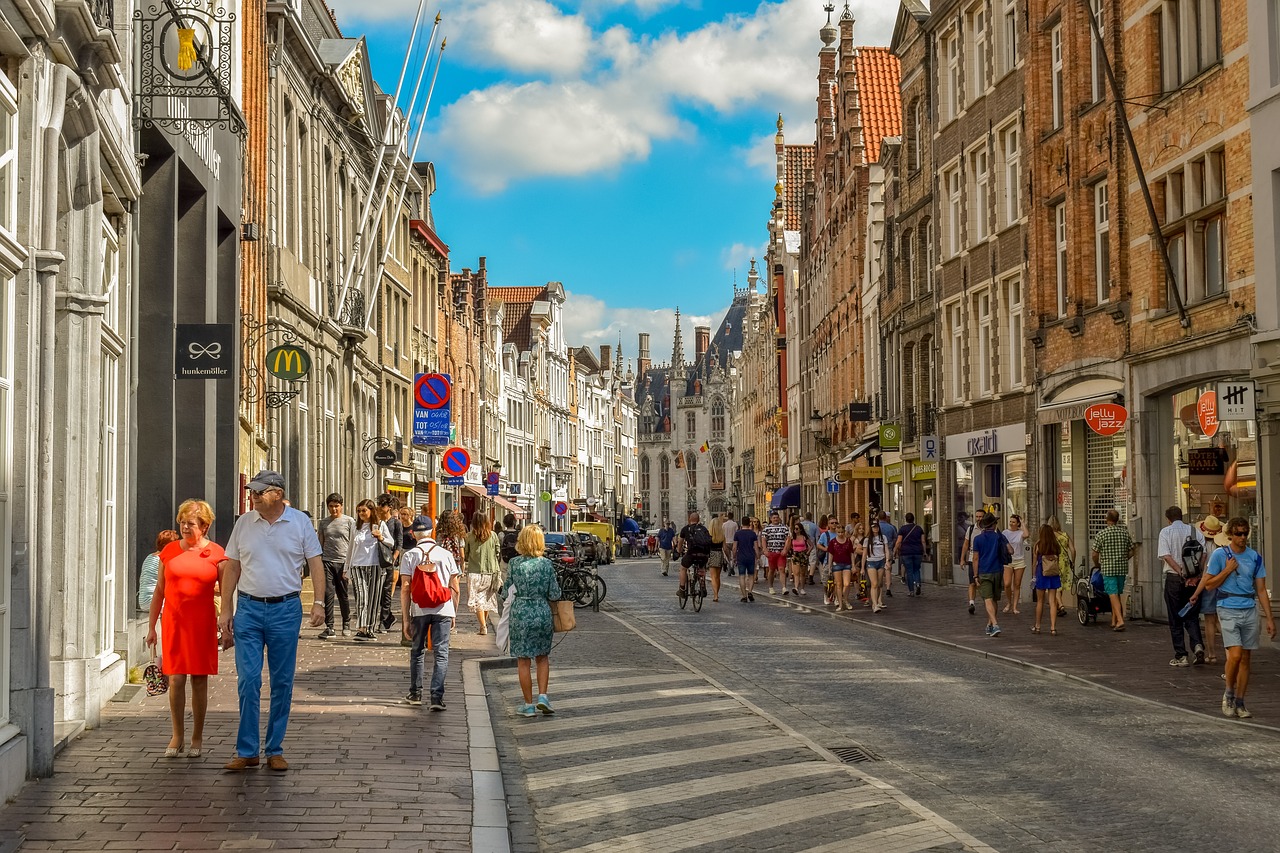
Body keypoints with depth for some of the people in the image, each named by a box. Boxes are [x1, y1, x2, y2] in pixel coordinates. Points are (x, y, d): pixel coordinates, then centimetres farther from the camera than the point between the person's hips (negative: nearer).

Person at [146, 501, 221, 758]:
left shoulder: (215, 553, 2)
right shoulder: (170, 550, 7)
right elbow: (159, 591, 13)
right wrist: (151, 626, 11)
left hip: (202, 621, -1)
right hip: (173, 621, 1)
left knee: (199, 679, 4)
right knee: (175, 679, -2)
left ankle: (197, 738, 13)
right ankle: (177, 736, 10)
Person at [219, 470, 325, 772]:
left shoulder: (300, 523, 1)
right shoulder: (243, 523, 5)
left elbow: (315, 564, 2)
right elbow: (231, 568, 9)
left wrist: (319, 603, -9)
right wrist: (226, 610, 5)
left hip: (286, 609, -1)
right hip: (248, 608, 1)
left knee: (282, 683, 5)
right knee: (248, 680, -4)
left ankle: (275, 750, 15)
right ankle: (246, 752, 4)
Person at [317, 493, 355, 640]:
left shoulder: (349, 521, 3)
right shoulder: (324, 522, 11)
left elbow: (352, 544, 0)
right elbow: (320, 544, 14)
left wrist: (348, 565, -6)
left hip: (342, 562, -2)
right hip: (327, 562, 2)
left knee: (343, 596, 6)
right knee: (328, 594, -7)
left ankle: (346, 625, 21)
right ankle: (329, 627, -6)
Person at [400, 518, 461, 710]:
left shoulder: (409, 555, 0)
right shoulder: (446, 554, 4)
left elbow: (406, 588, -4)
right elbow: (454, 587, 6)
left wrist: (405, 618, -1)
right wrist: (454, 613, 16)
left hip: (419, 610, 0)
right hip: (443, 610, 0)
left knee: (417, 651, 17)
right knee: (441, 653, 1)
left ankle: (415, 693, 26)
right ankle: (437, 697, -8)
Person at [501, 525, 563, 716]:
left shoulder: (514, 564, -7)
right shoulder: (546, 564, -4)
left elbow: (505, 593, -1)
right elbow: (554, 595, -2)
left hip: (520, 614, -2)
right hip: (542, 613, 2)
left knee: (523, 661, 6)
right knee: (543, 657, 18)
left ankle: (529, 705, 10)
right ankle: (542, 696, 6)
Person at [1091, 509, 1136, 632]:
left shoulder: (1101, 534, -8)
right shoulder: (1125, 532, 4)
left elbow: (1095, 554, -6)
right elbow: (1132, 550, 7)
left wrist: (1097, 565, 12)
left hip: (1108, 568, -4)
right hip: (1122, 569, 4)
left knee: (1113, 594, -7)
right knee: (1117, 594, 14)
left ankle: (1120, 620, -20)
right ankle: (1114, 622, 18)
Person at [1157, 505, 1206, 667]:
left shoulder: (1166, 532, -2)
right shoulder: (1195, 531, 7)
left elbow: (1166, 556, -13)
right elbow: (1203, 555, -2)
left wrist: (1182, 574, -15)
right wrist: (1196, 576, -7)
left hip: (1174, 578, -3)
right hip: (1194, 580, 3)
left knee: (1175, 619, 5)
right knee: (1191, 617, 13)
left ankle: (1181, 656, 4)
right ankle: (1198, 645, -11)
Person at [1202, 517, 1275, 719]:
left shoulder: (1255, 557, 7)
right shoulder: (1219, 555, -2)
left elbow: (1261, 590, 10)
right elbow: (1209, 584, -1)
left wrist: (1269, 619, 6)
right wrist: (1228, 570, -11)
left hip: (1250, 611, 4)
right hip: (1228, 610, -4)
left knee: (1246, 658, 5)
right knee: (1235, 655, -16)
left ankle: (1239, 703, 14)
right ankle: (1229, 695, 7)